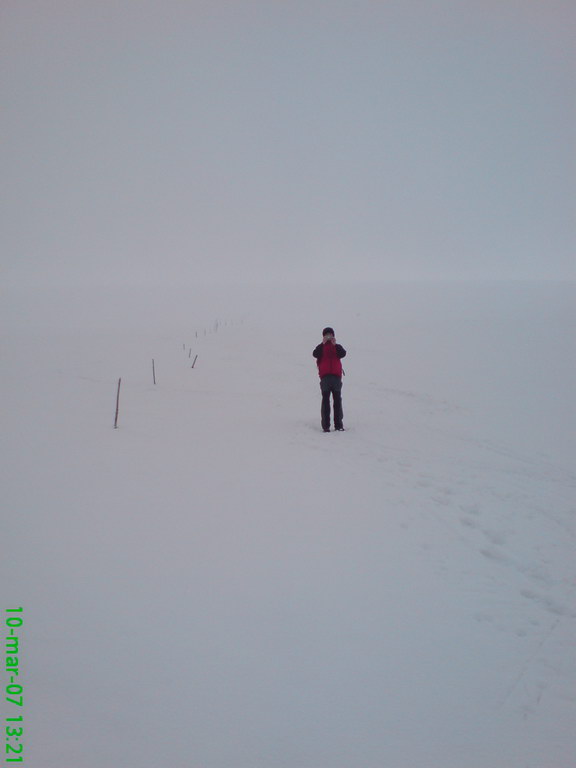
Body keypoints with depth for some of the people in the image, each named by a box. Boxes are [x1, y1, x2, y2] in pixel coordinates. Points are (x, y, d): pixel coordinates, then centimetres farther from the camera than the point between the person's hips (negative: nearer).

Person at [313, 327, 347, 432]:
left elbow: (343, 354, -8)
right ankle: (325, 425, -2)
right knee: (325, 400, -2)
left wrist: (335, 344, -16)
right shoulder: (321, 347, 10)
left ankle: (338, 424, 6)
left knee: (337, 400, 2)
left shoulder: (337, 347, 13)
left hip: (336, 376, 1)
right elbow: (315, 354, -11)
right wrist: (323, 344, -16)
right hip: (325, 376, -1)